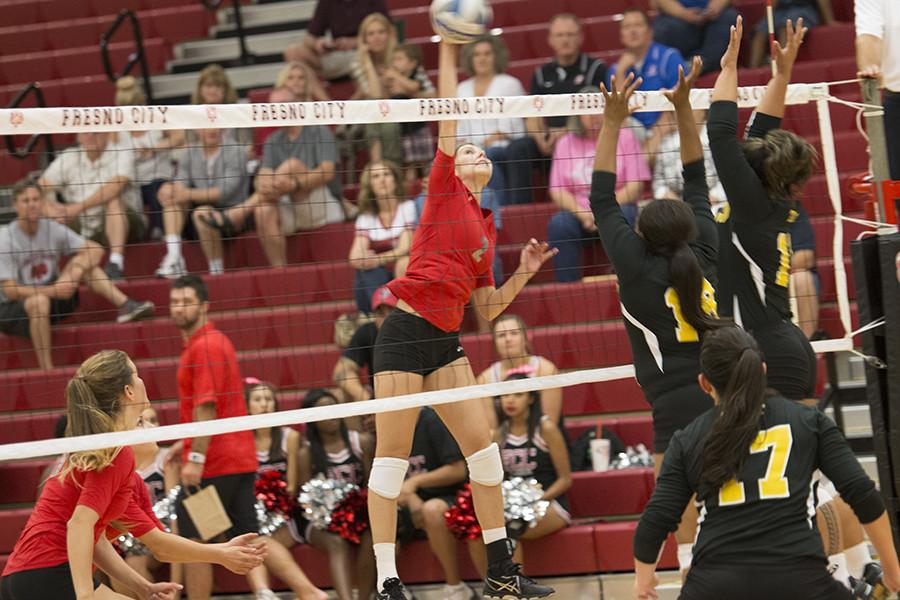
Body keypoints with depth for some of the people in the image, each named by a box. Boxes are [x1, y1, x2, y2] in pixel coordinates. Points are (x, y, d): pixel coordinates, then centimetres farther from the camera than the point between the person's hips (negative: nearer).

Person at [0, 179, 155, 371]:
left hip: (52, 299, 5)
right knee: (39, 301, -41)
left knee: (86, 258, -8)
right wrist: (51, 291, -33)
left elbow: (96, 249, -2)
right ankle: (46, 370, -39)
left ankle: (124, 305, -22)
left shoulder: (52, 229, 0)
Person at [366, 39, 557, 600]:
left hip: (446, 341, 7)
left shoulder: (486, 227, 20)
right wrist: (449, 50, -4)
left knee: (483, 445, 4)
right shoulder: (444, 190, 4)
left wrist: (523, 273, 8)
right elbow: (447, 118, -4)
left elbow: (487, 308, 21)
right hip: (405, 333, -7)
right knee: (393, 454, -5)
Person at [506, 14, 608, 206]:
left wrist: (567, 132, -14)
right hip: (548, 138, 4)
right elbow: (532, 116, 15)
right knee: (517, 148, -24)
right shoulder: (542, 74, 22)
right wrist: (541, 138, -7)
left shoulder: (596, 68, 9)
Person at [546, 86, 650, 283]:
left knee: (623, 216, -35)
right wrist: (582, 214, -13)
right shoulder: (565, 143, 13)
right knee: (559, 224, -30)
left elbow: (635, 185, -1)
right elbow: (557, 190, 5)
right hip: (578, 213, 1)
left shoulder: (624, 137, 8)